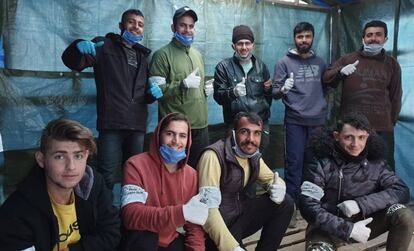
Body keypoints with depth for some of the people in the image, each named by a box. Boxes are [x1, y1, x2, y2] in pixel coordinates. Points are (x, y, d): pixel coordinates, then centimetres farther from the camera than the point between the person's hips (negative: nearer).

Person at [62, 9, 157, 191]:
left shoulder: (142, 55, 20)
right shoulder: (104, 46, 4)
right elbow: (72, 62, -8)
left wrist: (153, 93, 1)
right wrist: (79, 46, -29)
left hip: (137, 126, 5)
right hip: (112, 124, -5)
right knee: (108, 178, -5)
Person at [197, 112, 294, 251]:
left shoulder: (254, 156, 1)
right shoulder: (214, 155, -23)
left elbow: (272, 178, 15)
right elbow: (208, 209, -29)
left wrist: (278, 187, -12)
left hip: (240, 216, 7)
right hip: (219, 226, -7)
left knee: (285, 203, -5)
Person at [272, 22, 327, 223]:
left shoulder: (320, 63, 12)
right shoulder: (284, 62, 1)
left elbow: (326, 88, 19)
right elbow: (275, 93, -6)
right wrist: (283, 89, -25)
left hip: (318, 120, 4)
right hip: (295, 121, -3)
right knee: (294, 163, -2)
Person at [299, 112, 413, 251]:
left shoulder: (374, 162, -4)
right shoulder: (321, 163, -15)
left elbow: (401, 191, -11)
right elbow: (308, 205, -20)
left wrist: (360, 204, -24)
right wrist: (348, 228, -27)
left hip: (364, 221, 4)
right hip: (329, 226, -3)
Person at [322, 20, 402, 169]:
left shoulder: (392, 64, 11)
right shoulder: (348, 59, 7)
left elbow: (396, 97, 13)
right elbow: (326, 79, 2)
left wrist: (391, 122, 11)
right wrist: (340, 71, -17)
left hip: (382, 128, 1)